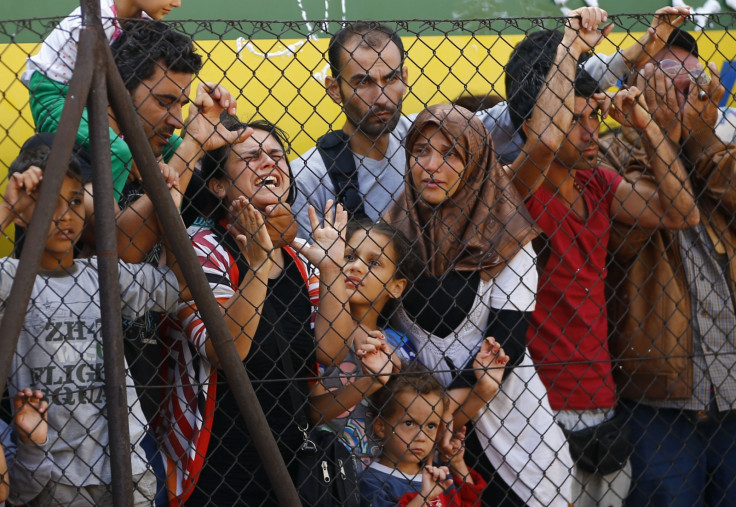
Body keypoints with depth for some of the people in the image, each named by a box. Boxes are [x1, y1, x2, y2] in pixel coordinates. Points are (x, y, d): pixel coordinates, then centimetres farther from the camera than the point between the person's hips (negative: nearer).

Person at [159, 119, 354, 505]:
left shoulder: (299, 258, 8)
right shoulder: (201, 248, -10)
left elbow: (332, 353, -3)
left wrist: (330, 266, -8)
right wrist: (257, 264, -28)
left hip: (291, 455, 6)